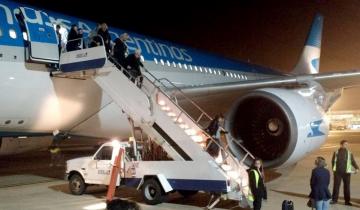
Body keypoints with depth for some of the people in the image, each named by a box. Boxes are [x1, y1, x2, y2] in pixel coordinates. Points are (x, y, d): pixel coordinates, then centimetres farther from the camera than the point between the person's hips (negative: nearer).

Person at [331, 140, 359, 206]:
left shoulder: (349, 153, 5)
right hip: (337, 172, 0)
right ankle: (334, 199, 12)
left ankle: (347, 201, 11)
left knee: (347, 186, 3)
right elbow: (333, 161, 10)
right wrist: (334, 169, 2)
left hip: (346, 172, 0)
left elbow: (353, 162, 1)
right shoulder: (336, 152, 4)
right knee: (336, 186, 3)